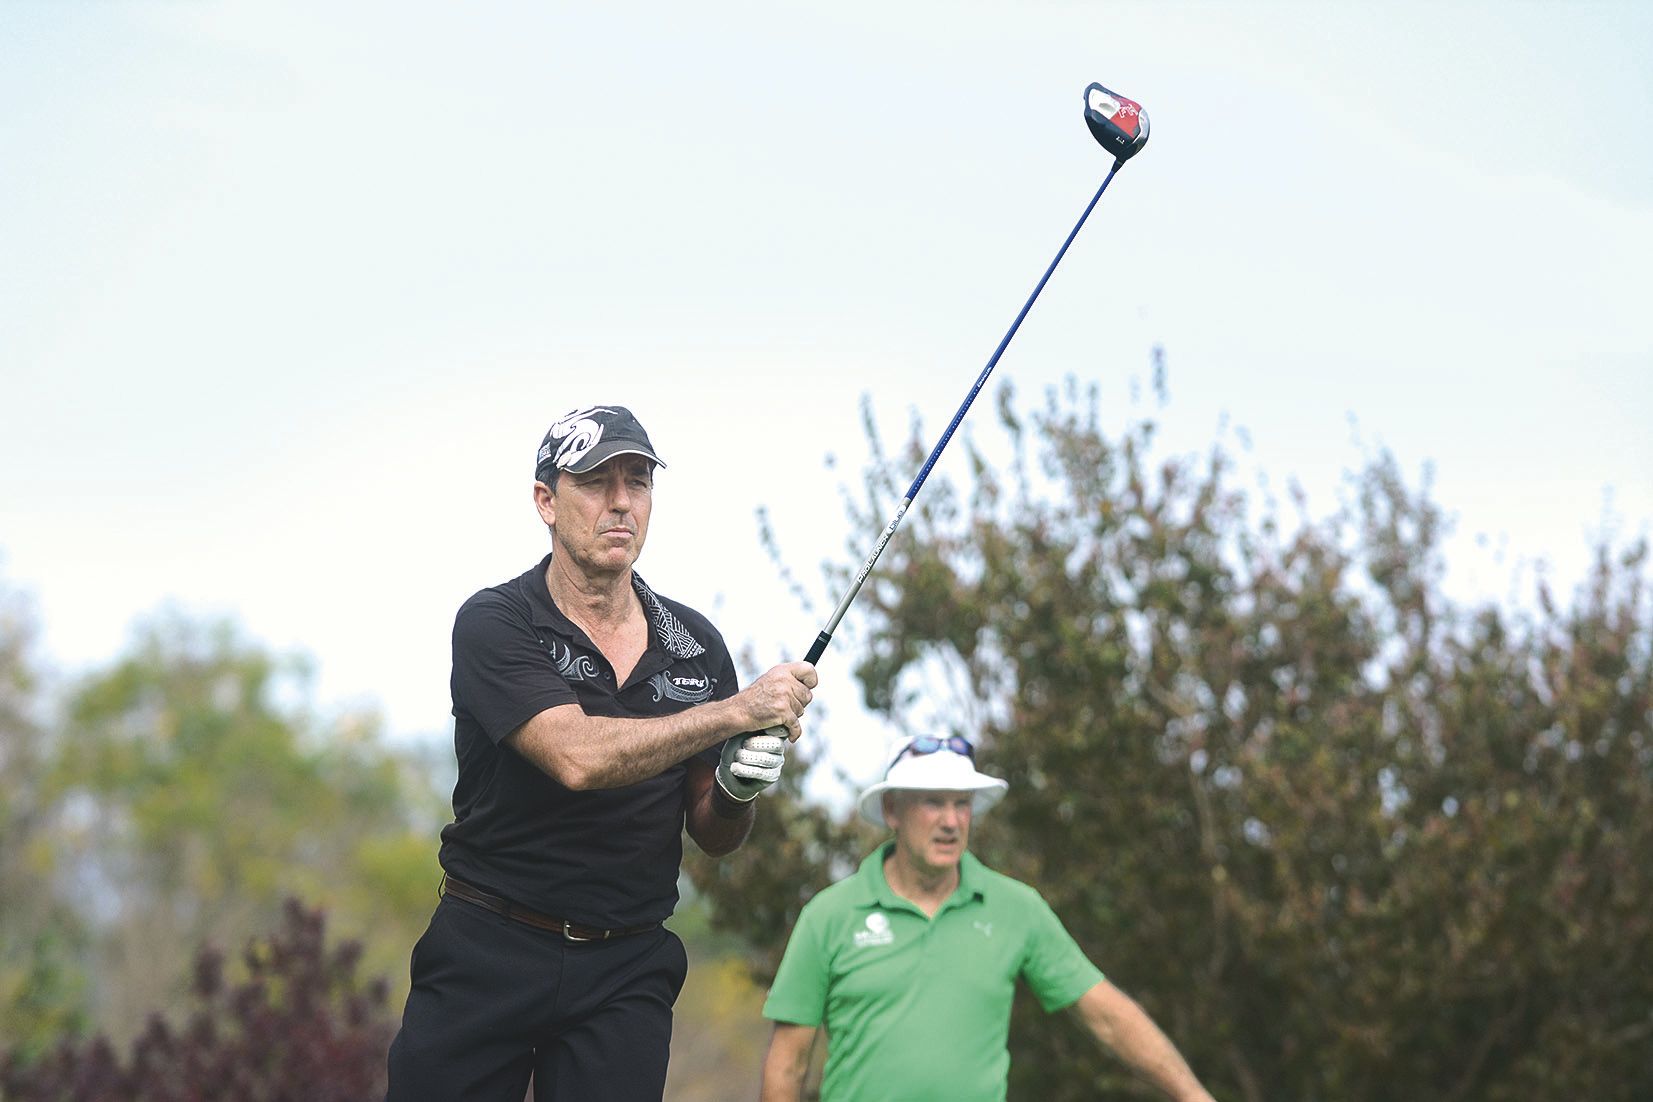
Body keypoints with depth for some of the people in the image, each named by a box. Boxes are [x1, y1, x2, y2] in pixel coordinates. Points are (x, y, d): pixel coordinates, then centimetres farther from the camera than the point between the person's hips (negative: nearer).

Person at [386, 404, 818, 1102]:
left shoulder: (695, 644, 7)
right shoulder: (495, 624, -7)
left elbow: (712, 839, 13)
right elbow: (579, 757, -24)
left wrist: (736, 791, -11)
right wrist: (739, 709, -22)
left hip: (627, 972, 3)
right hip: (488, 955, -3)